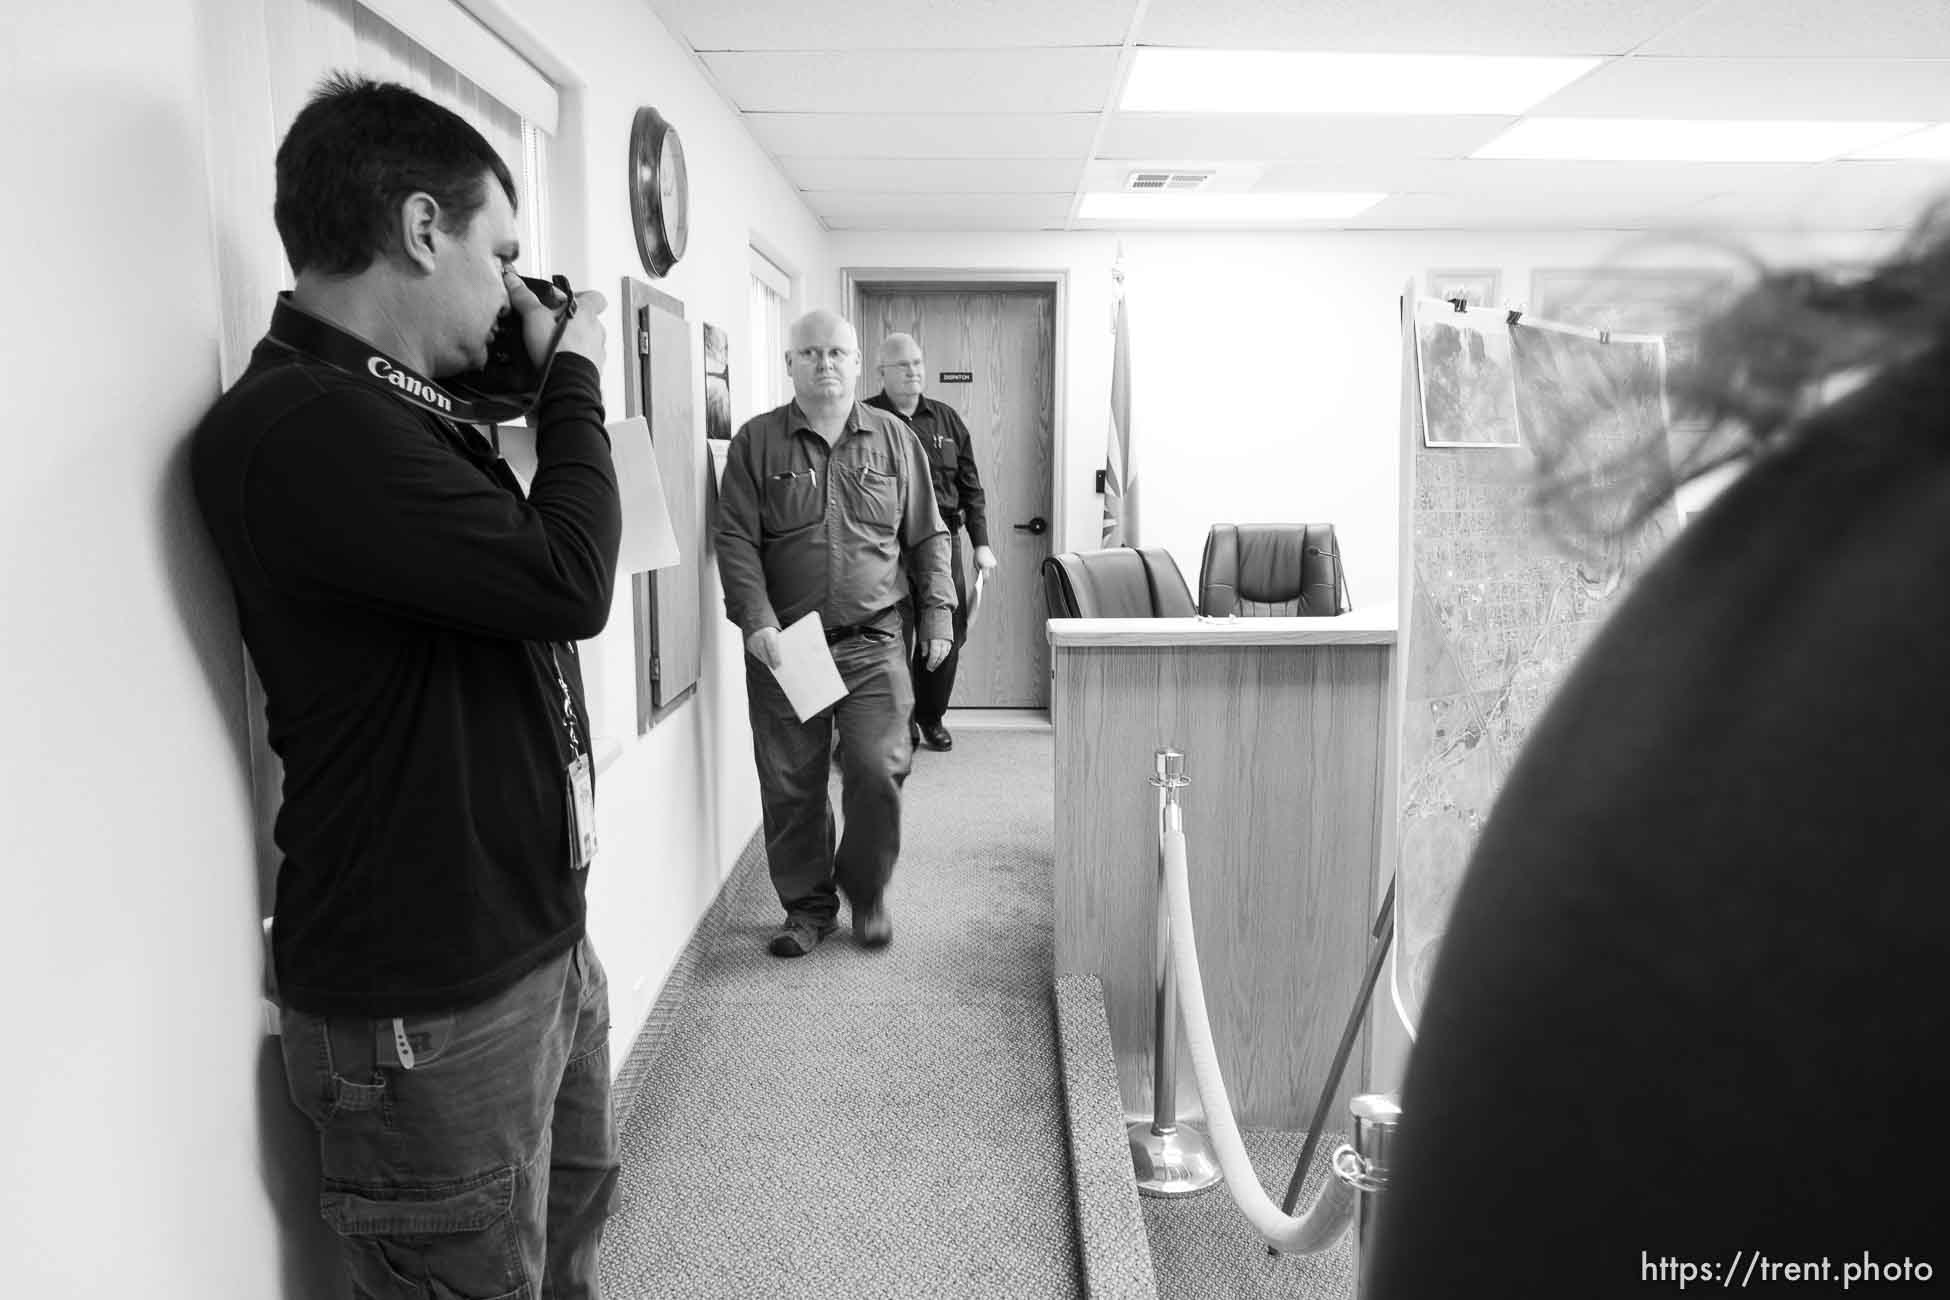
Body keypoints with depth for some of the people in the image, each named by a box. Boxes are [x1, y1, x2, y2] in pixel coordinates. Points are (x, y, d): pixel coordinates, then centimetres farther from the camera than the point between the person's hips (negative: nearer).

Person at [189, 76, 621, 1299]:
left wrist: (548, 395, 8)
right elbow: (567, 583, -26)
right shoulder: (304, 426, -22)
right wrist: (576, 381, -12)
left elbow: (518, 577, 19)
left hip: (539, 946, 9)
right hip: (429, 1011, -9)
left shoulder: (396, 409, 11)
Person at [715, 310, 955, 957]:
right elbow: (736, 539, -2)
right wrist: (756, 619, -13)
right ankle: (806, 905, 22)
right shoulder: (756, 441, 4)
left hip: (873, 642, 0)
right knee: (790, 783, 4)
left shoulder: (895, 439, 9)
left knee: (879, 770, -7)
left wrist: (936, 615, 6)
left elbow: (927, 538, 12)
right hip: (783, 645, 0)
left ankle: (866, 892, 18)